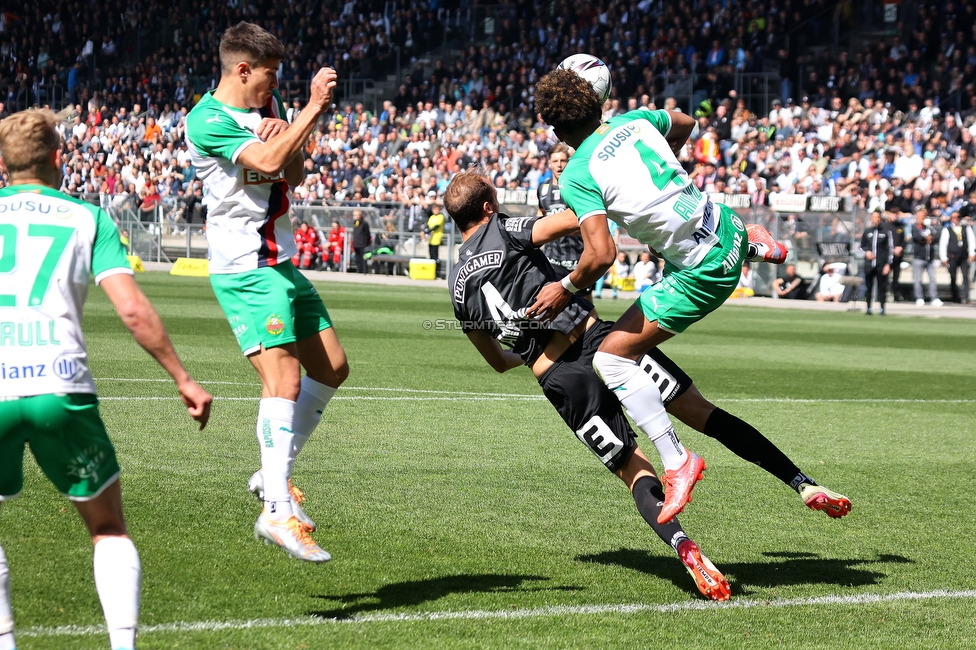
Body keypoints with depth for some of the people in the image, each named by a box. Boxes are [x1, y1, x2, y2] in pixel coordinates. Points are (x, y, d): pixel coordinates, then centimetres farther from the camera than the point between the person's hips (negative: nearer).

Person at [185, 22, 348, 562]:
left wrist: (286, 140, -4)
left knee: (331, 369, 12)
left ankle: (274, 472, 22)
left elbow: (293, 175, 17)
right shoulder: (207, 122, -14)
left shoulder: (269, 106, 13)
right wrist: (314, 108, -21)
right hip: (245, 271, -9)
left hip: (281, 263, 9)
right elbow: (268, 162, -26)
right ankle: (277, 512, -24)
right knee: (284, 380, -19)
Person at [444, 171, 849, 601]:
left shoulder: (458, 288, 16)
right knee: (703, 413, 5)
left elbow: (498, 361, 28)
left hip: (558, 382, 2)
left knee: (635, 472, 6)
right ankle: (804, 485, 0)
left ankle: (683, 547, -22)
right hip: (596, 339, -2)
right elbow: (575, 220, -11)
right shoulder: (505, 230, 5)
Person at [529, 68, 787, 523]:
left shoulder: (578, 176, -18)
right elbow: (684, 124, 23)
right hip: (724, 226, 8)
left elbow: (601, 255, -27)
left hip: (703, 272, -8)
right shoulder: (634, 121, 1)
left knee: (611, 358, -7)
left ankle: (677, 461, -12)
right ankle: (755, 244, 56)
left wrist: (565, 290, -9)